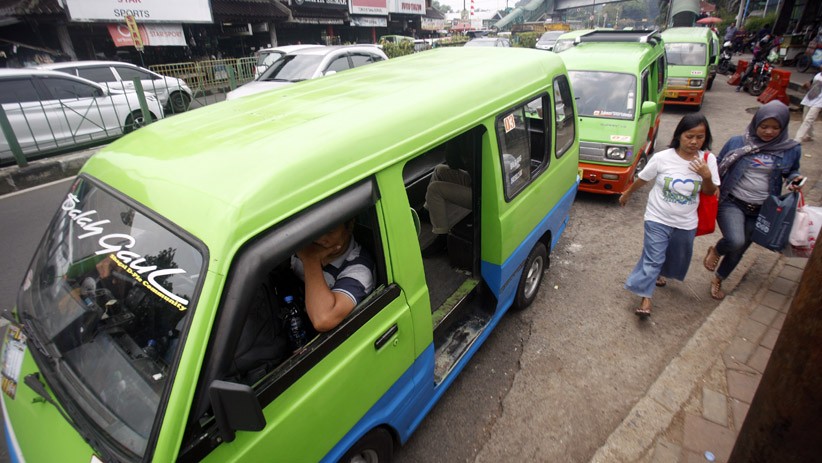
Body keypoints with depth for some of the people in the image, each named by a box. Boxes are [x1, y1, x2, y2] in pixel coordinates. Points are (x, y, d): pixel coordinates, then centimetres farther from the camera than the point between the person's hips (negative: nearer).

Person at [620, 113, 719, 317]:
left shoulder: (708, 160, -8)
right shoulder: (662, 158, -16)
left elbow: (710, 192, -2)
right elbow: (642, 179, 0)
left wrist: (707, 176, -21)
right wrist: (627, 194, 11)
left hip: (686, 223, 4)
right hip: (657, 218, -3)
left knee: (677, 257, 23)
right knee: (653, 258, -5)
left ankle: (660, 273, 53)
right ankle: (645, 298, 3)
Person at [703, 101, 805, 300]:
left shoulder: (791, 149, 1)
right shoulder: (737, 142, -5)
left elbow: (791, 171, 19)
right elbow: (718, 168, 3)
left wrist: (795, 179, -4)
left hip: (761, 210, 3)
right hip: (732, 203, -3)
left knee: (738, 250, 13)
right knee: (735, 242, -28)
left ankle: (717, 280, 37)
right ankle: (715, 251, 8)